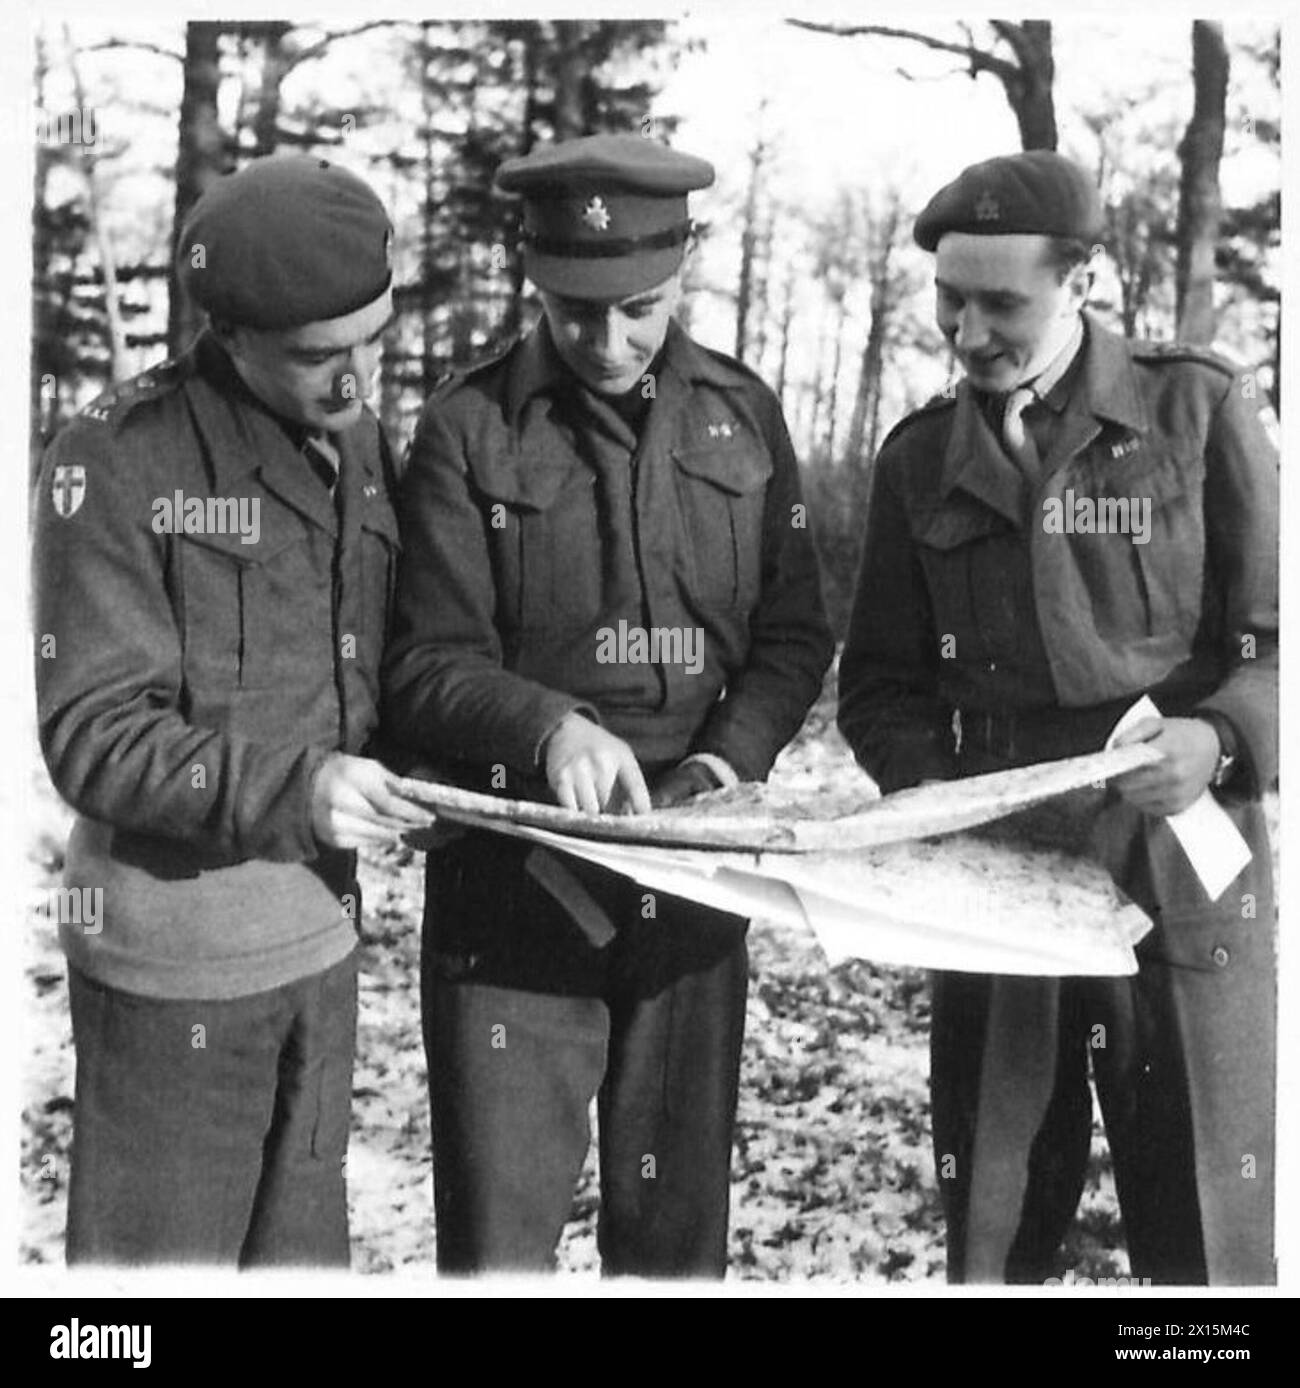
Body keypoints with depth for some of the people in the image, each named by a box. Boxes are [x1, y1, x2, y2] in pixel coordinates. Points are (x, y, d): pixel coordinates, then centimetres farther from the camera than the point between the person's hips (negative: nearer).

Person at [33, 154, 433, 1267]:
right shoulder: (121, 461, -14)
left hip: (321, 928, 6)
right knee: (161, 1249, 7)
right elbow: (91, 737, -16)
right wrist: (291, 786, -28)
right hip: (175, 949, -6)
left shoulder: (361, 443, 7)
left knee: (304, 1244, 18)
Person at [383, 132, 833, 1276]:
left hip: (696, 874, 3)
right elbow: (425, 667, -6)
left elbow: (794, 631, 8)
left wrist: (731, 758, -9)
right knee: (498, 1232, 2)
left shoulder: (743, 413, 7)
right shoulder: (469, 430, -3)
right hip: (518, 878, -3)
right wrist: (550, 726, -25)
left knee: (678, 1220, 15)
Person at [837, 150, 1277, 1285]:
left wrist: (1220, 736, -18)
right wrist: (931, 787, -6)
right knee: (990, 1232, 11)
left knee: (1206, 1236, 5)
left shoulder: (1198, 409, 1)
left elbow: (1274, 639, 1)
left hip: (1180, 879, -2)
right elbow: (881, 682, 12)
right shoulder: (922, 456, 10)